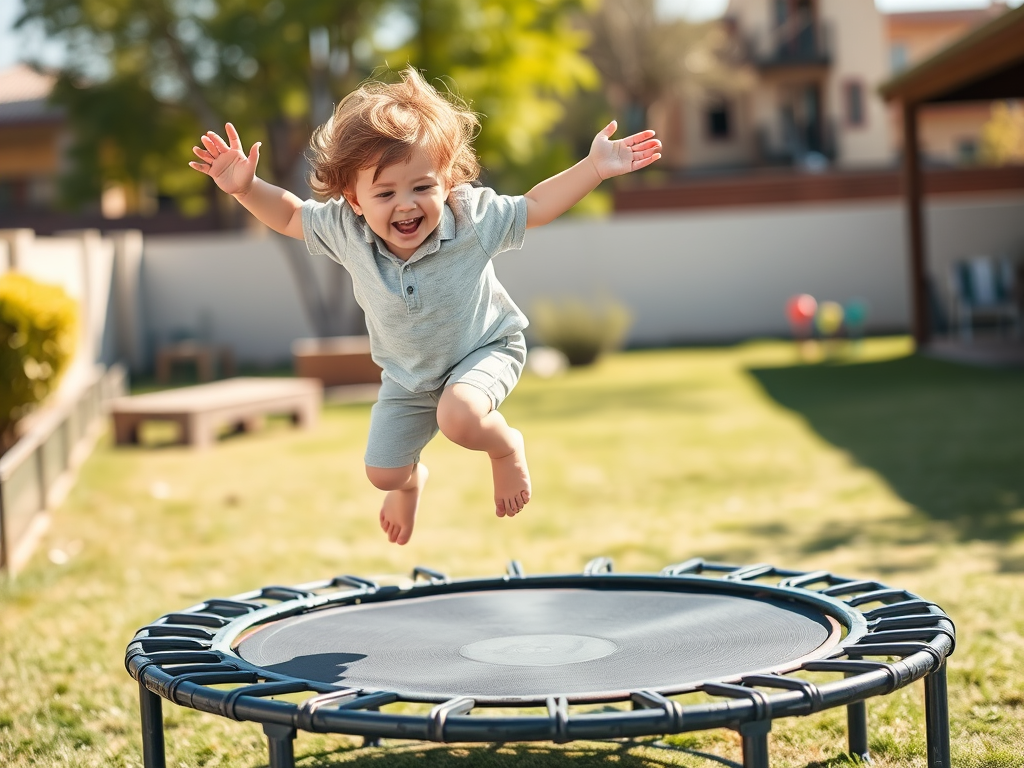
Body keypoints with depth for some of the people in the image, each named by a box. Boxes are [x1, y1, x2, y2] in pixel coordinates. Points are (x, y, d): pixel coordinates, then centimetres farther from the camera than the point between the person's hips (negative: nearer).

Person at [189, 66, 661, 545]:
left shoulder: (472, 218, -29)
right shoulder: (345, 229, -24)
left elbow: (534, 207, -15)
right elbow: (290, 216, -6)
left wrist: (594, 168, -24)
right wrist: (246, 188, -22)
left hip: (483, 351, -4)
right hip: (408, 375, 4)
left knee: (459, 417, -36)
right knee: (383, 473, 12)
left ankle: (506, 448, 2)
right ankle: (411, 481, 54)